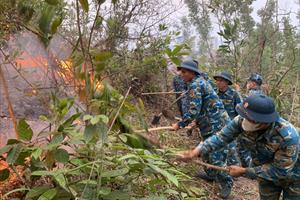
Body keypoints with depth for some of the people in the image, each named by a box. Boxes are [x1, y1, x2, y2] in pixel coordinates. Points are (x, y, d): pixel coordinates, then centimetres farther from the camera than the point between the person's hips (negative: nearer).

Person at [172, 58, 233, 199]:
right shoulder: (200, 81, 15)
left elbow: (193, 111, -25)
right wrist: (197, 122, 24)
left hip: (216, 125, -11)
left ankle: (226, 183, 7)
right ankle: (210, 174, 39)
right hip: (212, 124, 11)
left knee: (215, 157, -7)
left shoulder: (195, 85, -18)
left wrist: (180, 124, -15)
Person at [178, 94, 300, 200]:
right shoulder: (242, 120, -29)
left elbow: (280, 170, -32)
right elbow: (222, 137, -20)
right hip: (267, 174, 4)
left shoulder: (288, 136, -41)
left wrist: (244, 171, -28)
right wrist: (195, 152, -32)